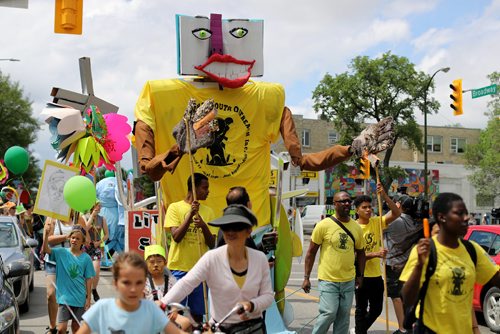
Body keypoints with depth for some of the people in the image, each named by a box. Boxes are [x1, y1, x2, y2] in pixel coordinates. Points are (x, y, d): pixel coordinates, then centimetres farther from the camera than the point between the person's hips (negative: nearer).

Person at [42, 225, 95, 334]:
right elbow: (46, 249, -19)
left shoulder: (86, 258, -2)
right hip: (64, 297, -1)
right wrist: (46, 233, -34)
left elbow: (88, 279, 1)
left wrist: (88, 298, -1)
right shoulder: (61, 252, -3)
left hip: (79, 298, 1)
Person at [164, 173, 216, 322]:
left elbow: (212, 244, 3)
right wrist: (190, 214, -17)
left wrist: (203, 225, -15)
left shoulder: (208, 211, 8)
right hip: (179, 269, -3)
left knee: (197, 314, 6)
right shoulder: (175, 207, 0)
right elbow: (176, 237, -11)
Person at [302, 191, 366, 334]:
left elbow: (360, 252, 17)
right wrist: (306, 277, -6)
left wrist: (360, 276, 12)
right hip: (328, 280, -4)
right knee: (329, 313, -9)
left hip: (349, 280, 4)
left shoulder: (356, 227, 4)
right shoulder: (324, 225, -9)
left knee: (343, 316, 10)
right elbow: (311, 252, -4)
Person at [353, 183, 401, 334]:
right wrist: (376, 254, -28)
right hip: (361, 275, -5)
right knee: (361, 310, 6)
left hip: (376, 275, 5)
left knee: (376, 309, 15)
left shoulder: (377, 222, 0)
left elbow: (396, 213, -13)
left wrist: (384, 196, -24)